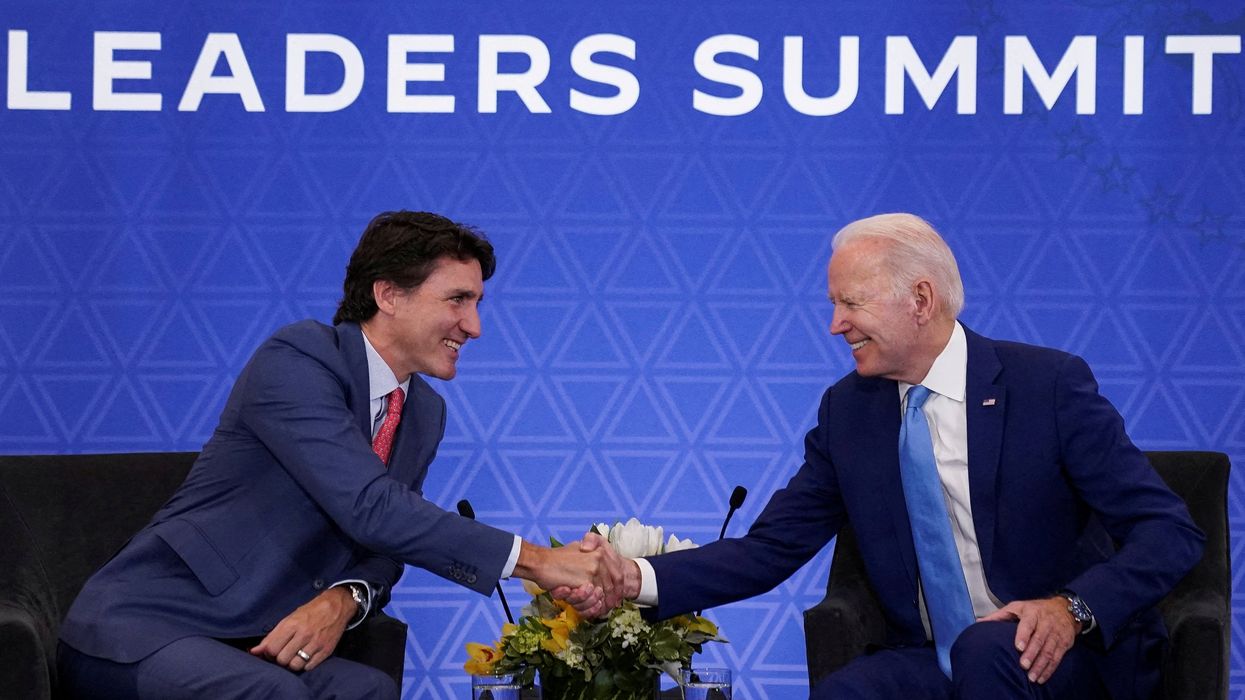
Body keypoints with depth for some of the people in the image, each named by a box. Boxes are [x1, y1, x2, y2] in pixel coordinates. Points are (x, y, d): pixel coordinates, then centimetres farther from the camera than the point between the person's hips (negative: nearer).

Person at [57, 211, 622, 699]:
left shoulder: (424, 414, 11)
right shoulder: (296, 358, -16)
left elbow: (382, 546, 13)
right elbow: (369, 509, -27)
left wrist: (343, 599, -13)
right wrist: (535, 560, -28)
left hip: (248, 648, 7)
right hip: (140, 628, -7)